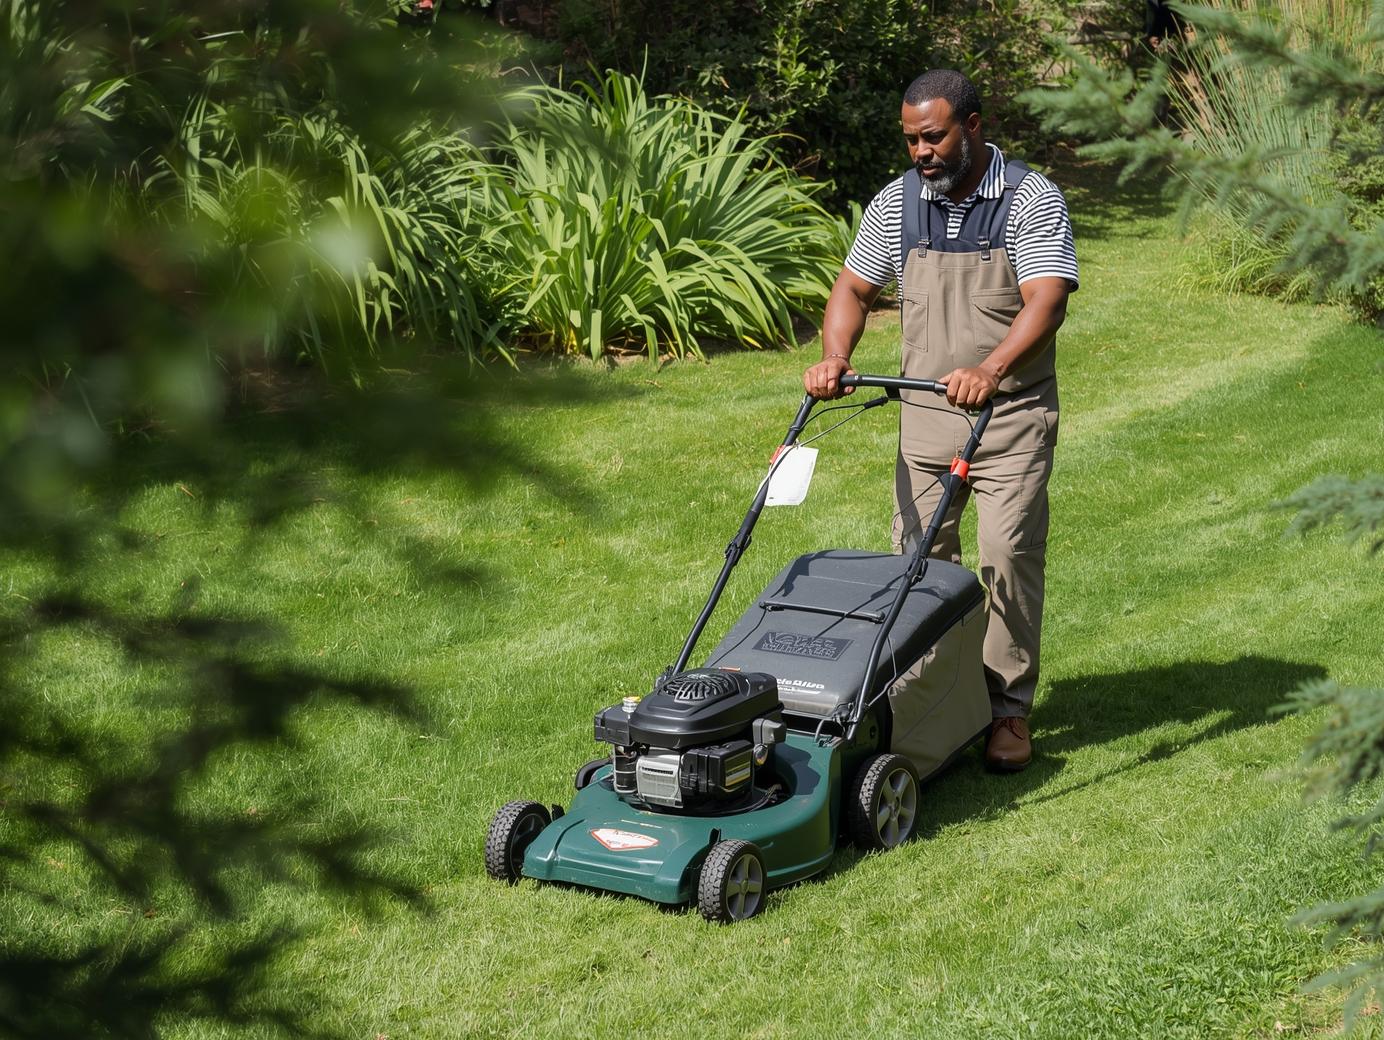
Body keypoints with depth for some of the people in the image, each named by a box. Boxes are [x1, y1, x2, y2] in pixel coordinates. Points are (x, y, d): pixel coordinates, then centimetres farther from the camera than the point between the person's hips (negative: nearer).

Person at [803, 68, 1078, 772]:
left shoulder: (1030, 199, -9)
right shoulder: (897, 202, 5)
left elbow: (1047, 302, -21)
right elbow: (854, 287, 11)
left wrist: (990, 370, -37)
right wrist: (834, 357, -9)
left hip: (1011, 415, -4)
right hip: (924, 413, 4)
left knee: (1009, 556, -8)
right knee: (918, 556, 5)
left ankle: (1009, 709, 4)